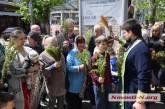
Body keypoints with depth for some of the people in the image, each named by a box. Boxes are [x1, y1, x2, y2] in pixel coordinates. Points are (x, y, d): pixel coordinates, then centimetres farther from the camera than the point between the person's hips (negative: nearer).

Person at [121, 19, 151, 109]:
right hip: (129, 92, 9)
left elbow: (144, 75, -28)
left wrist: (140, 101, -27)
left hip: (135, 94, -9)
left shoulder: (140, 48, -24)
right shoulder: (132, 45, 7)